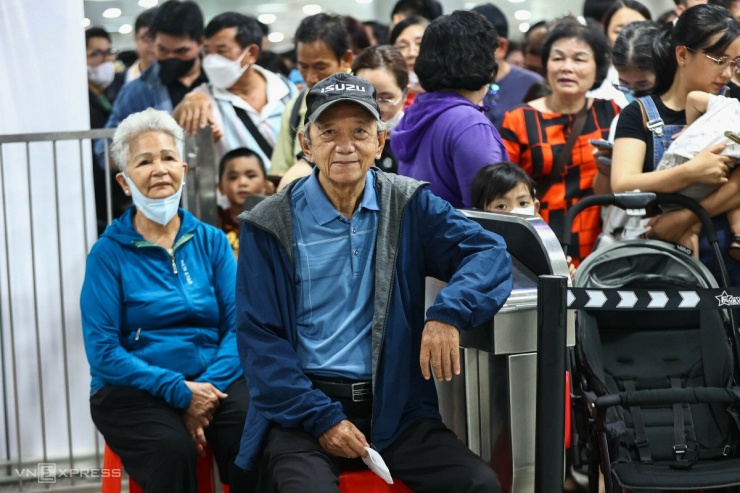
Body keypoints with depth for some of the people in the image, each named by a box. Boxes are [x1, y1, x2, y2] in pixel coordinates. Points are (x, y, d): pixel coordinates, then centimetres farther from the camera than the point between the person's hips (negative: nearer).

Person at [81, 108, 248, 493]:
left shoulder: (212, 242, 10)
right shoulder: (109, 252, 1)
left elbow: (238, 326, 2)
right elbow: (103, 351, -5)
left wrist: (207, 388, -16)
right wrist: (180, 391, -15)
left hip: (215, 383, 2)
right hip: (134, 390, -2)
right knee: (173, 449, -34)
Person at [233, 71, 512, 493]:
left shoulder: (410, 207, 6)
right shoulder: (271, 227, 1)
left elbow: (490, 254, -2)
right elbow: (260, 340, -2)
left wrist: (449, 313, -23)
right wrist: (321, 418, -13)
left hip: (394, 406, 2)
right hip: (301, 408, -2)